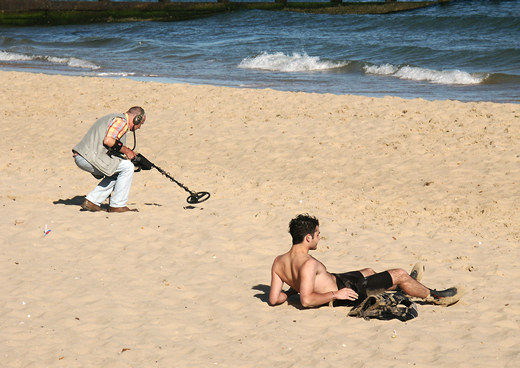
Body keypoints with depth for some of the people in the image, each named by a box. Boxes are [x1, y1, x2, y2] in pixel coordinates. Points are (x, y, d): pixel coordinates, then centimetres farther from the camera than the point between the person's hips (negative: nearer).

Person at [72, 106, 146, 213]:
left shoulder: (113, 118, 25)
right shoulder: (122, 121, -7)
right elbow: (108, 141, -19)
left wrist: (129, 154, 21)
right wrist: (126, 150, -7)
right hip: (89, 157, -10)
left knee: (116, 173, 21)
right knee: (127, 167, -7)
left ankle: (91, 201, 15)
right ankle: (117, 205, -2)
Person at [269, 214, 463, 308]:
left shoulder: (278, 262, -11)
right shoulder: (308, 264, -34)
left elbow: (273, 299, -9)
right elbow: (306, 300, -37)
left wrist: (291, 290, 9)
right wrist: (335, 295, -26)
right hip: (347, 291, -9)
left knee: (368, 272, 34)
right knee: (400, 274, 3)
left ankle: (407, 285, 57)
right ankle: (434, 296, 27)